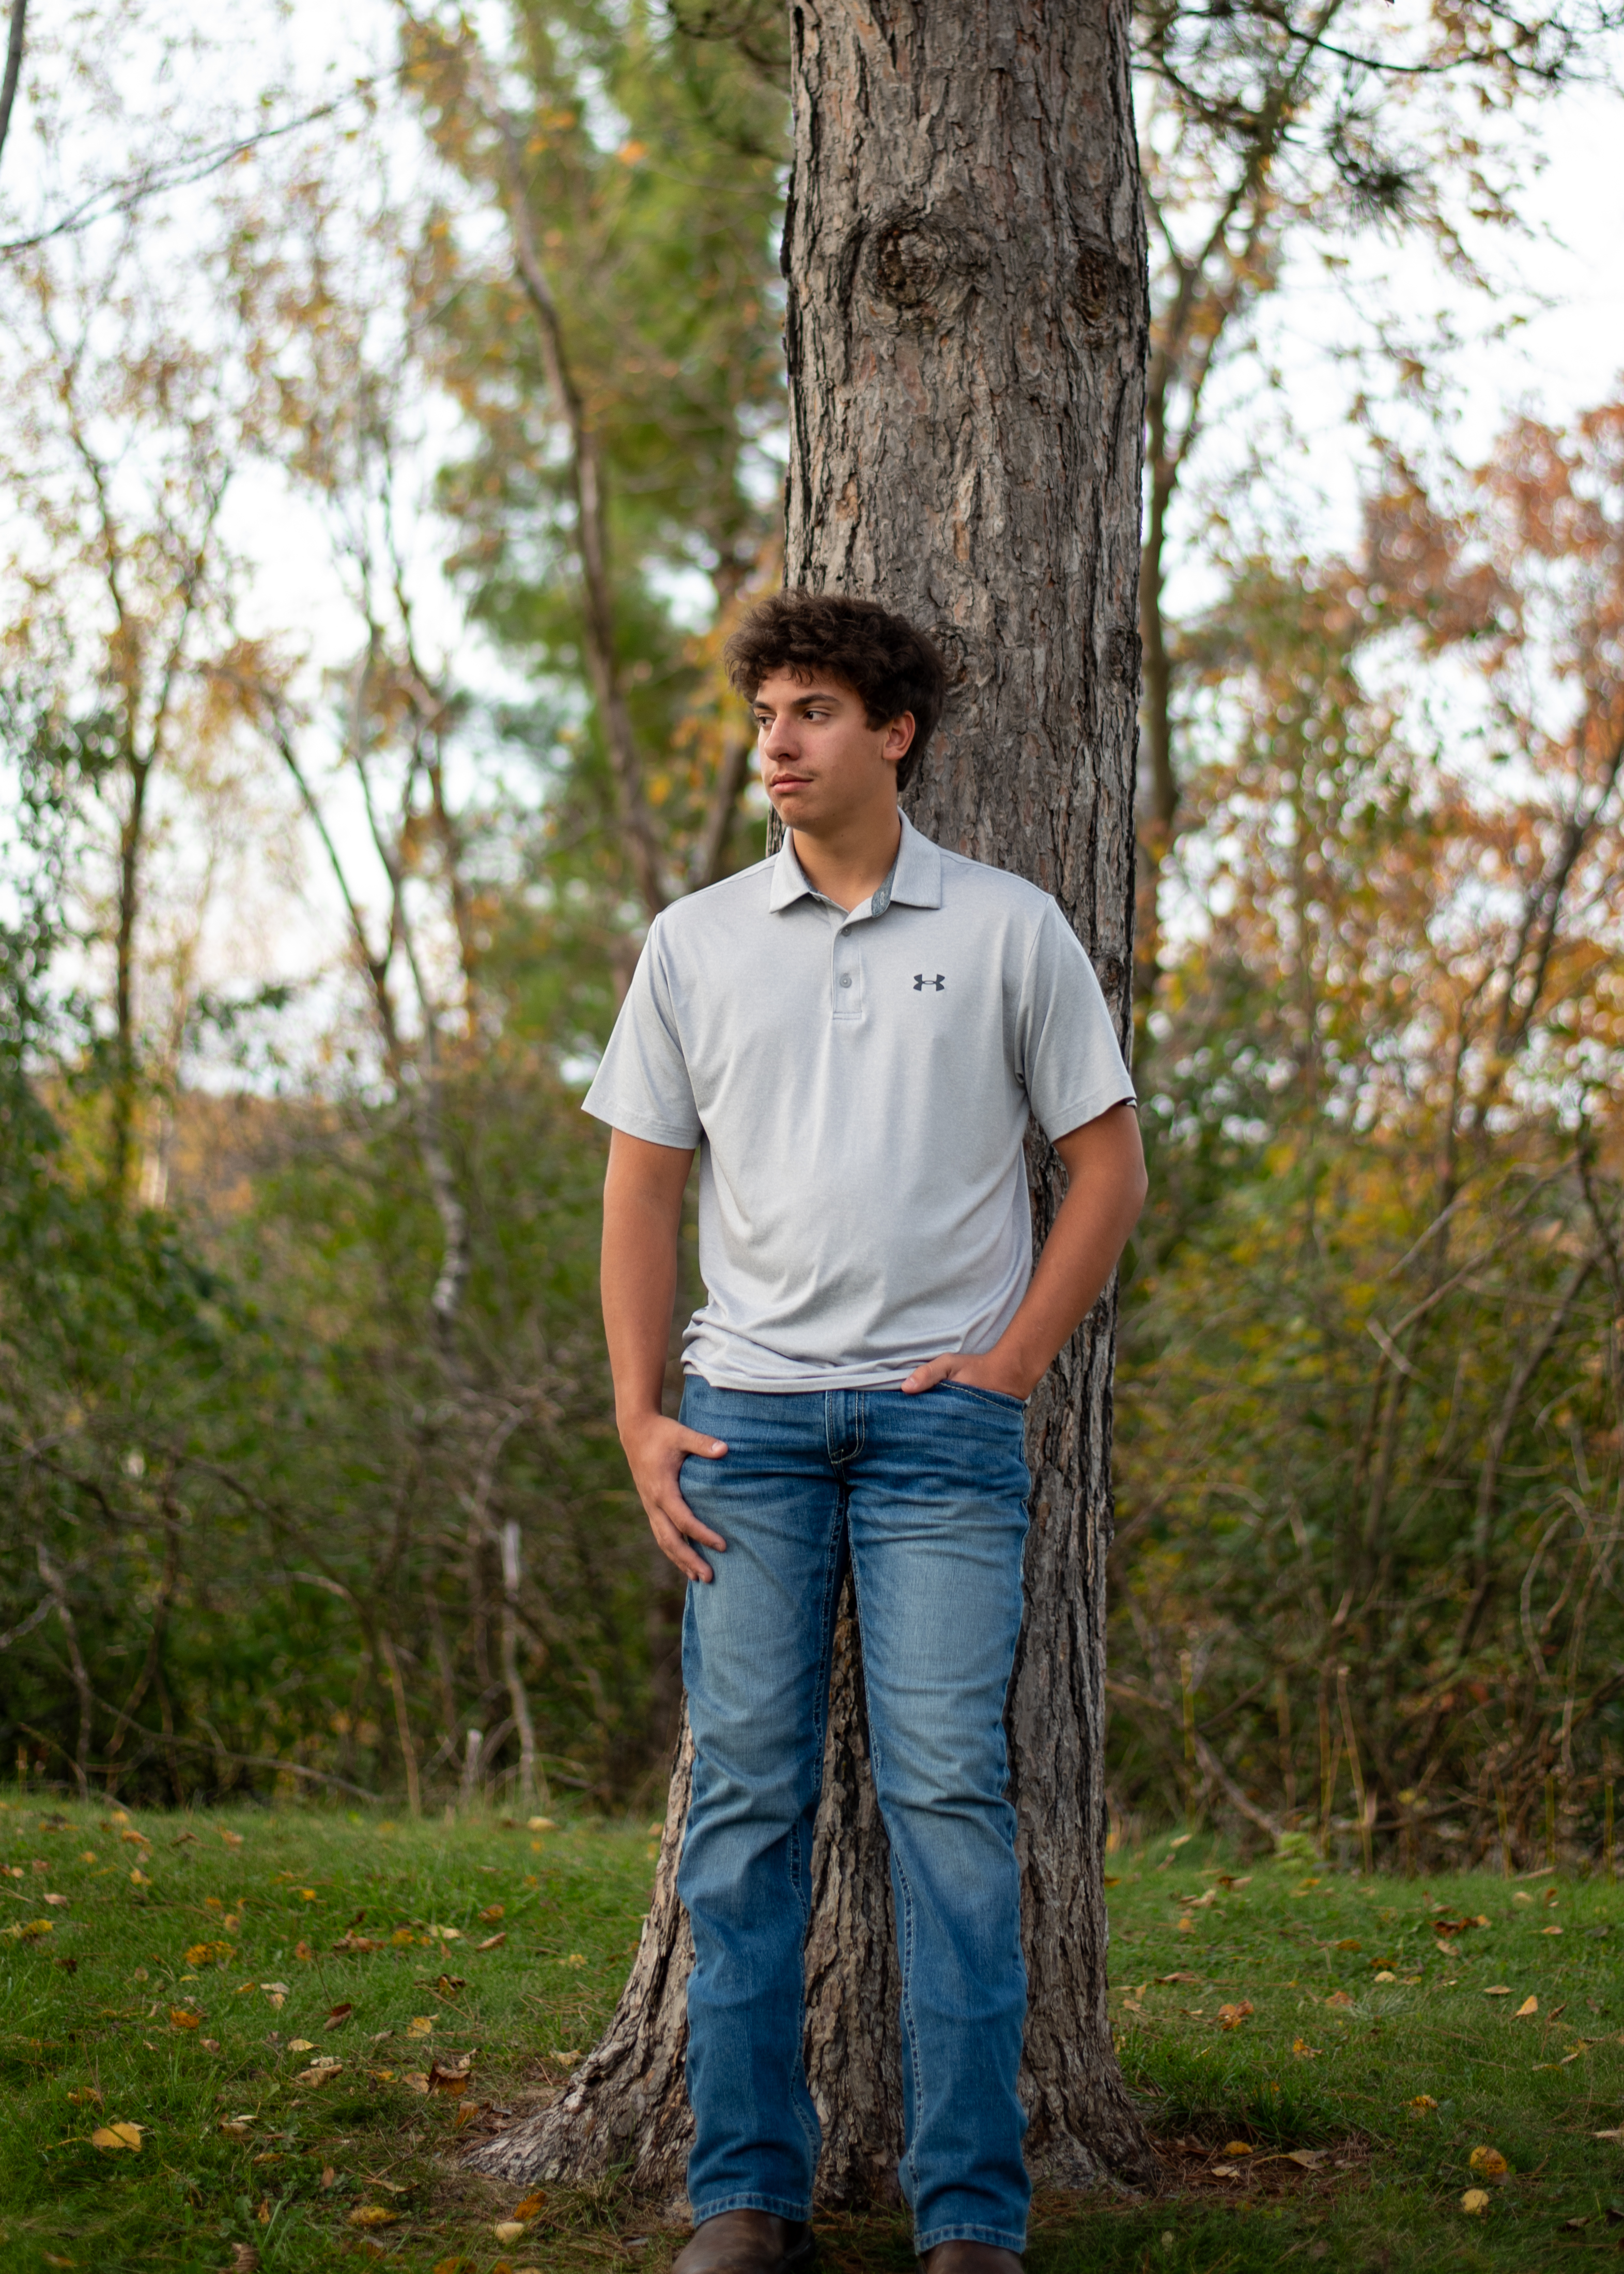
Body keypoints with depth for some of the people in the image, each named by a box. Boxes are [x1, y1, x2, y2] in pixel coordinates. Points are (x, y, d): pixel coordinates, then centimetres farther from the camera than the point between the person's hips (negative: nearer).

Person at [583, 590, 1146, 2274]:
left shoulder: (1009, 930, 4)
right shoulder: (694, 942, 10)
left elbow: (1107, 1163, 7)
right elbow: (642, 1189, 11)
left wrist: (1011, 1363, -2)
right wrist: (639, 1420, 2)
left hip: (941, 1420, -2)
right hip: (747, 1412, 2)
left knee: (948, 1790, -6)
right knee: (745, 1793, 1)